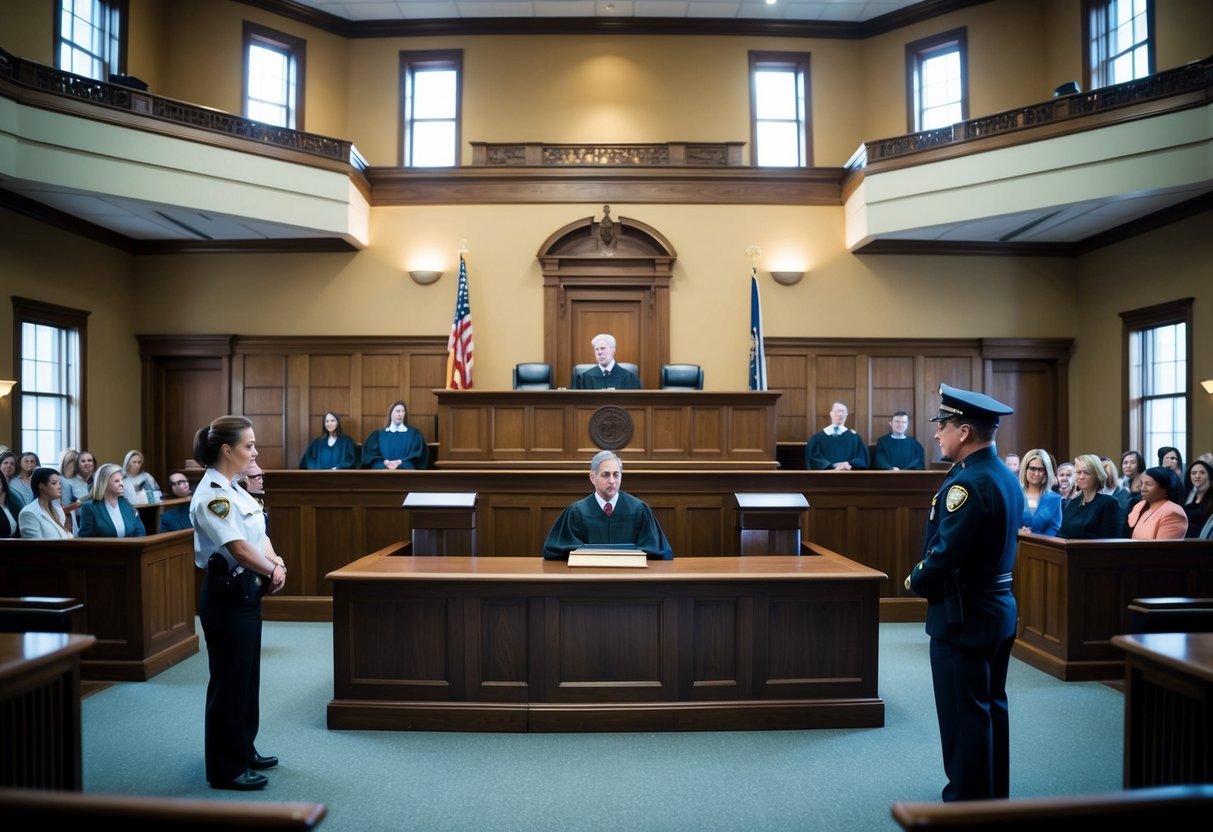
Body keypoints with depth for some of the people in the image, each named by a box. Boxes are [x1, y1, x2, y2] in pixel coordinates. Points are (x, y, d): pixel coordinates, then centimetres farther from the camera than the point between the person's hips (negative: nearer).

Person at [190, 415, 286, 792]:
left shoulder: (232, 490, 12)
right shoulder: (211, 494, -18)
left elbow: (260, 535, 13)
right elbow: (239, 548, -23)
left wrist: (276, 562, -5)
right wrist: (272, 571, -9)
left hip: (246, 591, 10)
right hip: (226, 595, -10)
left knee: (247, 677, 18)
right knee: (229, 681, 2)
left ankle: (243, 751, 33)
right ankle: (225, 768, 15)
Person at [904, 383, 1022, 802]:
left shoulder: (967, 482, -22)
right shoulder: (1006, 476, 8)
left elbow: (945, 554, -26)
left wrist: (915, 581, -7)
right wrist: (925, 578, 7)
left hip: (963, 615, -10)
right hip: (997, 609, 10)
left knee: (965, 714, 2)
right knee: (991, 707, 19)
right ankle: (994, 795, 32)